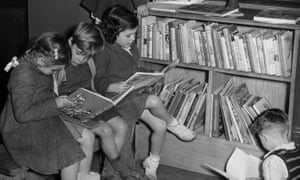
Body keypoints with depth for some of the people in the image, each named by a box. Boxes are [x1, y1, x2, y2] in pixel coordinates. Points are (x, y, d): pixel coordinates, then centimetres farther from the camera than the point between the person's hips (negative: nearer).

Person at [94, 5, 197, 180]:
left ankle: (152, 163, 14)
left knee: (160, 126, -6)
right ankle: (174, 125, 0)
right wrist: (115, 87, -31)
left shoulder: (131, 47, 10)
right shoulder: (104, 52, -15)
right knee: (154, 101, -30)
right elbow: (99, 82, -14)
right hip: (119, 97, -8)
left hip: (136, 93, 8)